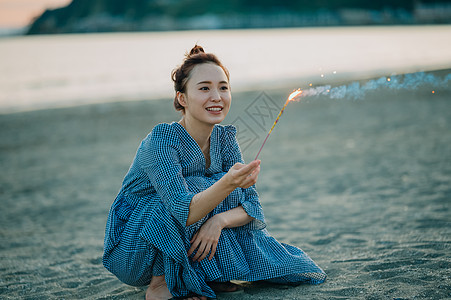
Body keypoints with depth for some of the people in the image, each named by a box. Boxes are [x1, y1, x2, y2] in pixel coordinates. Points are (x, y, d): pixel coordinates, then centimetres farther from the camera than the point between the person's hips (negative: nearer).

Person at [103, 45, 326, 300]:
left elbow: (252, 205, -8)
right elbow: (183, 212, -36)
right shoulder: (161, 140, -24)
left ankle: (204, 277, 1)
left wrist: (219, 220, -29)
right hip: (129, 251, -6)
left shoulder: (225, 138, -5)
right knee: (196, 187, -27)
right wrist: (227, 183, -52)